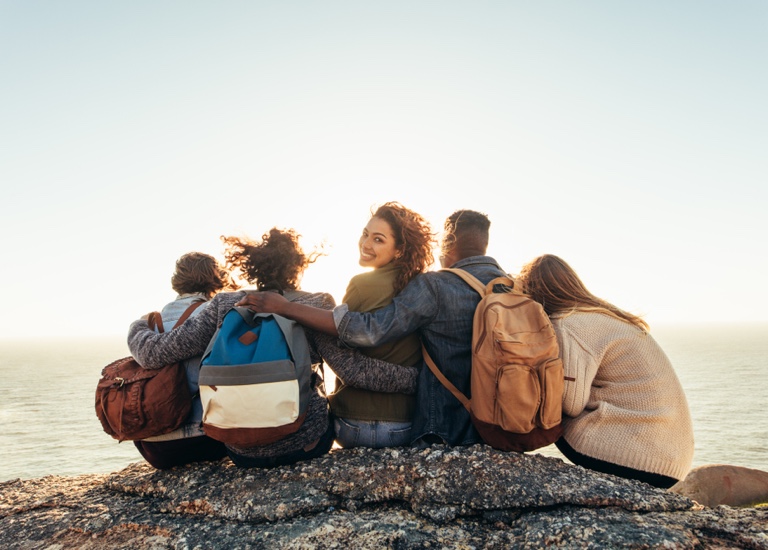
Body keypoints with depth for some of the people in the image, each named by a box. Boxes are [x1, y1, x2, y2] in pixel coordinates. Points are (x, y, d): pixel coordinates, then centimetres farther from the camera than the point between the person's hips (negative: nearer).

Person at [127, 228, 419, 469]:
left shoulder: (224, 305, -3)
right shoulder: (315, 304, -9)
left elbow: (155, 353, -4)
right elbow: (353, 368, -16)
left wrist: (138, 328, 17)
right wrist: (415, 377, -9)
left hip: (242, 453, 3)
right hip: (305, 444, -2)